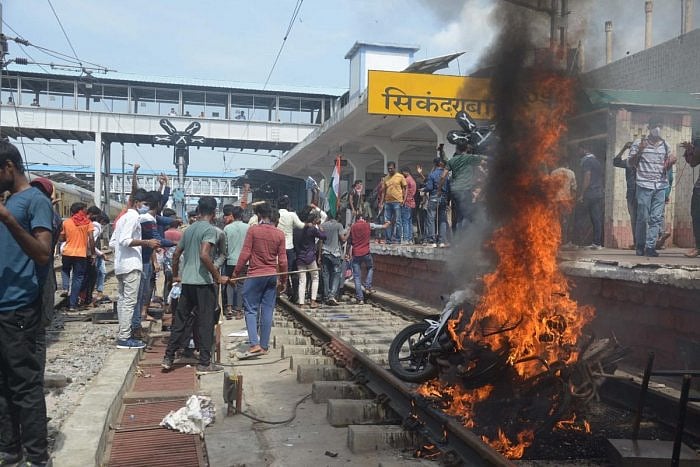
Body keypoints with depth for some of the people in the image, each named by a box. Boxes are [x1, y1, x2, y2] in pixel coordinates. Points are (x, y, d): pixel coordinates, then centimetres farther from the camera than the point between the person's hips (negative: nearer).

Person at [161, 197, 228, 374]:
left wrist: (175, 275, 31)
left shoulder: (189, 229, 14)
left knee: (181, 320, 14)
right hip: (203, 282, -7)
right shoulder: (210, 229, -9)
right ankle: (204, 363, 4)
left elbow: (176, 254, 18)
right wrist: (218, 277, -16)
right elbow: (204, 255, -22)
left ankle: (168, 358, 16)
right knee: (205, 322, 0)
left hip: (186, 281, 7)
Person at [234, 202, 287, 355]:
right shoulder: (279, 234, 1)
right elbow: (282, 260, 3)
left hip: (255, 275, -3)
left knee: (251, 310, 5)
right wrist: (284, 281, 12)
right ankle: (264, 346, 12)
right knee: (267, 311, 7)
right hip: (272, 276, 3)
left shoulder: (253, 230, -8)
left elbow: (245, 254, -10)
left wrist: (236, 273, 0)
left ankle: (254, 343, -5)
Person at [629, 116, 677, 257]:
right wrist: (640, 150, -11)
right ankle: (640, 245, 10)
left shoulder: (665, 145, 13)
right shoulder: (639, 143, 2)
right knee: (643, 217, -2)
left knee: (657, 218, -2)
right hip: (644, 185, -3)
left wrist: (671, 161, -1)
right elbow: (632, 164, 4)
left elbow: (667, 167, 21)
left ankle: (650, 246, 1)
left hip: (661, 186, 3)